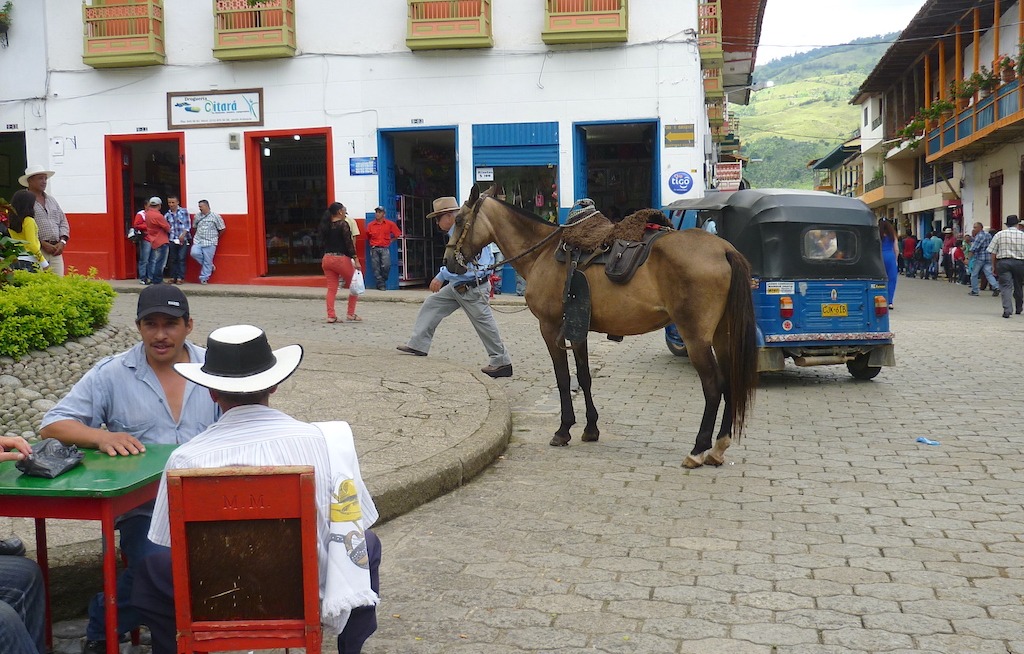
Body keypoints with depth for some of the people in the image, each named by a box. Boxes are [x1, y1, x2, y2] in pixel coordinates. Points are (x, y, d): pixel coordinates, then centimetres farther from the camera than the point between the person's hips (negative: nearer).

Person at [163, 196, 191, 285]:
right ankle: (173, 277, 14)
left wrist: (183, 235, -12)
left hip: (183, 240, -3)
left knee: (181, 259, -3)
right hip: (172, 240, 3)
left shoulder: (184, 211, 3)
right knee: (172, 259, 6)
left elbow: (188, 224, -2)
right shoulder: (167, 215, 10)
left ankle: (180, 278, 0)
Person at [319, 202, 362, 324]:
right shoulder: (343, 224, -9)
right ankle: (351, 314, 8)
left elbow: (323, 242, 12)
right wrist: (356, 260, -13)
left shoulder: (326, 226, 9)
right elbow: (349, 243, -14)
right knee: (354, 286, 9)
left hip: (327, 259, 6)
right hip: (341, 259, -6)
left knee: (331, 289, 7)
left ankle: (331, 315, 2)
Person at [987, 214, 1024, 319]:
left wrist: (994, 267, 7)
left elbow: (993, 253, 1)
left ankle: (1007, 309, -20)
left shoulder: (999, 235, 4)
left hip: (1003, 262, -1)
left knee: (1005, 286, -4)